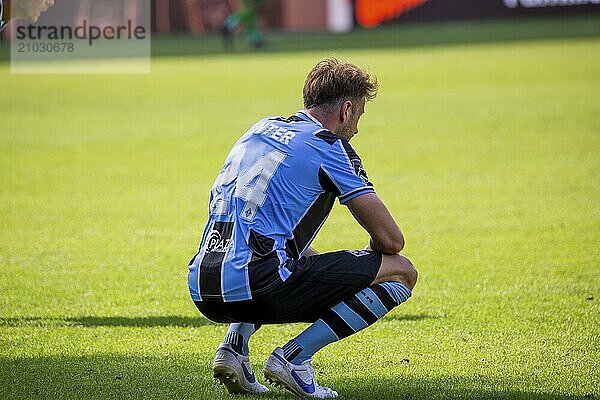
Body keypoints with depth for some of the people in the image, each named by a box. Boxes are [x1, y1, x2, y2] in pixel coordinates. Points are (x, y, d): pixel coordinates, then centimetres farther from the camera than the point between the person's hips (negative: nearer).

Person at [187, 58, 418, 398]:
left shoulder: (263, 129, 22)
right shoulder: (329, 146, 1)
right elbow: (391, 239, -1)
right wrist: (367, 261, 22)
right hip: (256, 287, -8)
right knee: (402, 272, 2)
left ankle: (234, 345, 17)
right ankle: (294, 357, -5)